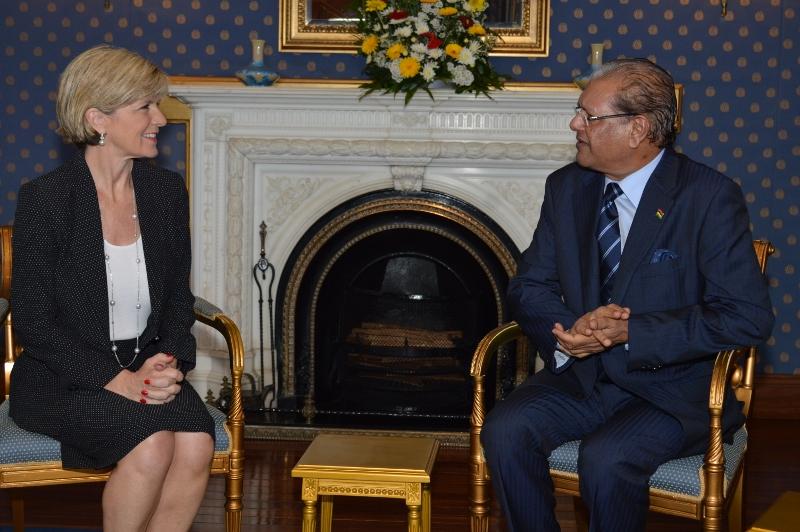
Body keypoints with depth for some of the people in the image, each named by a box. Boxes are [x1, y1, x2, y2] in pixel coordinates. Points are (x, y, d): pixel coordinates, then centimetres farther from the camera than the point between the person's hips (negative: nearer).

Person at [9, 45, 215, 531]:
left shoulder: (167, 191, 4)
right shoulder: (44, 199, -11)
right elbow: (33, 323, -11)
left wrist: (170, 362, -8)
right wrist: (118, 381, -19)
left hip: (146, 367, 5)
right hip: (61, 379, -4)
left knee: (197, 443, -25)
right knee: (151, 444, -30)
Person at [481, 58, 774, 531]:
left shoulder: (709, 197, -13)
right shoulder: (567, 188, 5)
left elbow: (748, 315, -18)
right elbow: (530, 287, 8)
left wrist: (629, 333, -23)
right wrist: (571, 330, -16)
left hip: (674, 387, -5)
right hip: (583, 374, 5)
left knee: (606, 459, -31)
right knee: (505, 431, -21)